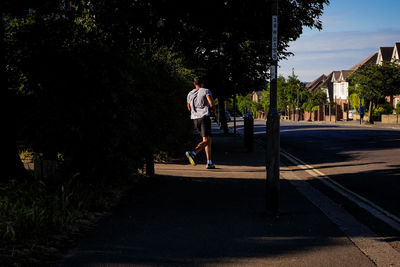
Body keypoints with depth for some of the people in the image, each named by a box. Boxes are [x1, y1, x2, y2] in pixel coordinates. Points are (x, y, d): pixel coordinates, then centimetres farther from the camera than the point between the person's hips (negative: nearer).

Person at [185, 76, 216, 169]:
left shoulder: (190, 94, 16)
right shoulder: (206, 91, 0)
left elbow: (189, 108, 25)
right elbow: (212, 104, -12)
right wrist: (213, 110, 9)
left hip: (195, 119, 6)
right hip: (204, 117, -6)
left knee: (208, 140, 12)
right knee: (206, 140, -11)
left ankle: (209, 162, 6)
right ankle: (193, 153, -35)